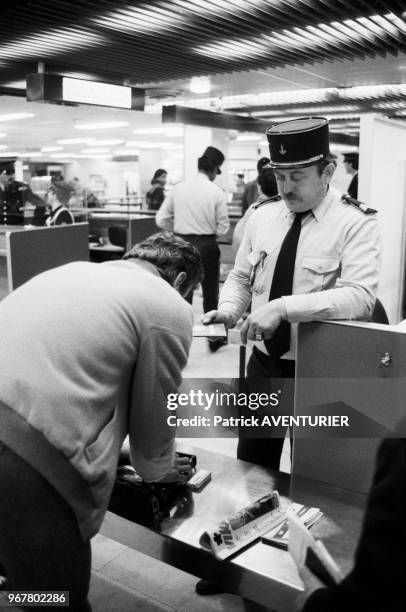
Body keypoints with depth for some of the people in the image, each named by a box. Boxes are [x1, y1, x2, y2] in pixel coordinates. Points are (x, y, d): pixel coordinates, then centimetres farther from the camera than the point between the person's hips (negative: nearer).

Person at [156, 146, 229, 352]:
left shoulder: (178, 188, -2)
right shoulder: (216, 191, -9)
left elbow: (161, 219, 0)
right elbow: (223, 227, -8)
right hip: (207, 245, -2)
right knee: (210, 294, 15)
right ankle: (214, 338, 30)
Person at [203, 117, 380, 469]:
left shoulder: (357, 223, -13)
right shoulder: (262, 217, 3)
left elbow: (360, 297, -26)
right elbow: (240, 279, 11)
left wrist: (283, 307, -34)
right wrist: (228, 310, -11)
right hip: (263, 365, 5)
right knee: (250, 470, 17)